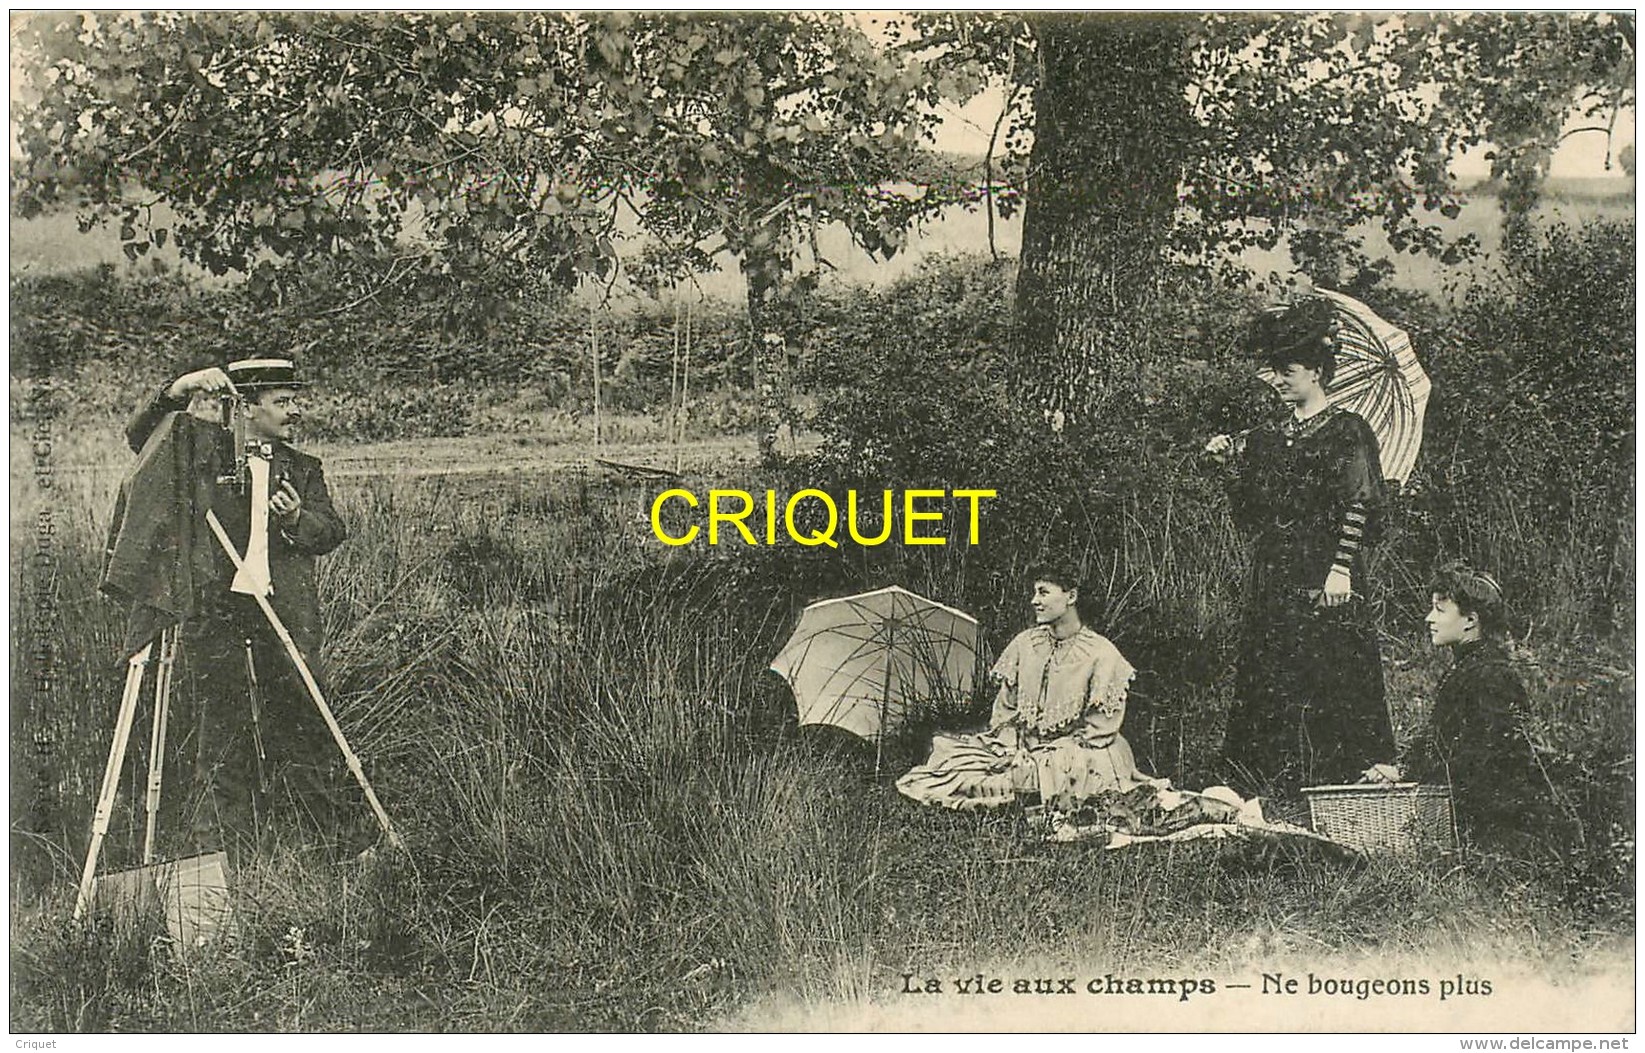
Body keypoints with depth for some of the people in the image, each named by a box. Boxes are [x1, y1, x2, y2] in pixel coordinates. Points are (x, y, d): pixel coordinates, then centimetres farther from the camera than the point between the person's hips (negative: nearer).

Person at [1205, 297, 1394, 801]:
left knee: (1327, 682, -9)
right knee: (1268, 694, 3)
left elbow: (1359, 505, -8)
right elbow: (1250, 517, 15)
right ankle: (1269, 800, 6)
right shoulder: (1267, 438, 17)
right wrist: (1233, 464, 3)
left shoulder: (1346, 430, 0)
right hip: (1272, 582, 6)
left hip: (1324, 583, -6)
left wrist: (1342, 568, -17)